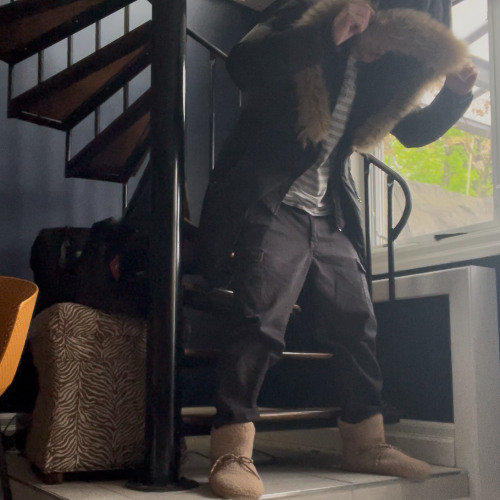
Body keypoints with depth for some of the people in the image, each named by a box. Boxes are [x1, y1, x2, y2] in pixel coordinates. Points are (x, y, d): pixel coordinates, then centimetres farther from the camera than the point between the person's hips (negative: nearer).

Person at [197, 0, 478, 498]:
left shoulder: (380, 66, 12)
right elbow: (242, 63, -24)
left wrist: (455, 94, 2)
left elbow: (413, 131, 19)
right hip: (271, 207, -7)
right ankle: (231, 454, -8)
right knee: (261, 324, -16)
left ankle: (365, 443, 21)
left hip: (330, 216, 7)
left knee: (357, 324, 7)